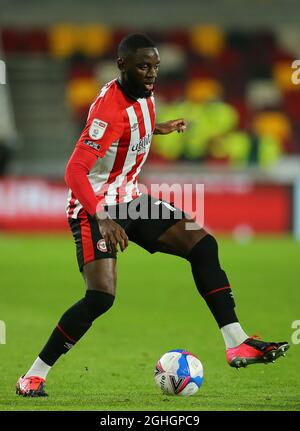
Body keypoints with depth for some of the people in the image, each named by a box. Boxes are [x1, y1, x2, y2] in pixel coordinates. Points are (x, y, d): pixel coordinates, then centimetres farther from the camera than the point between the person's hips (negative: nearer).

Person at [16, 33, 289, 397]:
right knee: (101, 296, -22)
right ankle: (33, 377, -9)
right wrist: (102, 218, -45)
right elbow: (75, 170, -33)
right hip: (95, 208, -9)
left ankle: (236, 344, -3)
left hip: (129, 201, 9)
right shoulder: (110, 109, -25)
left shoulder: (144, 96, 3)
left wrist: (159, 130, 36)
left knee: (203, 245, -3)